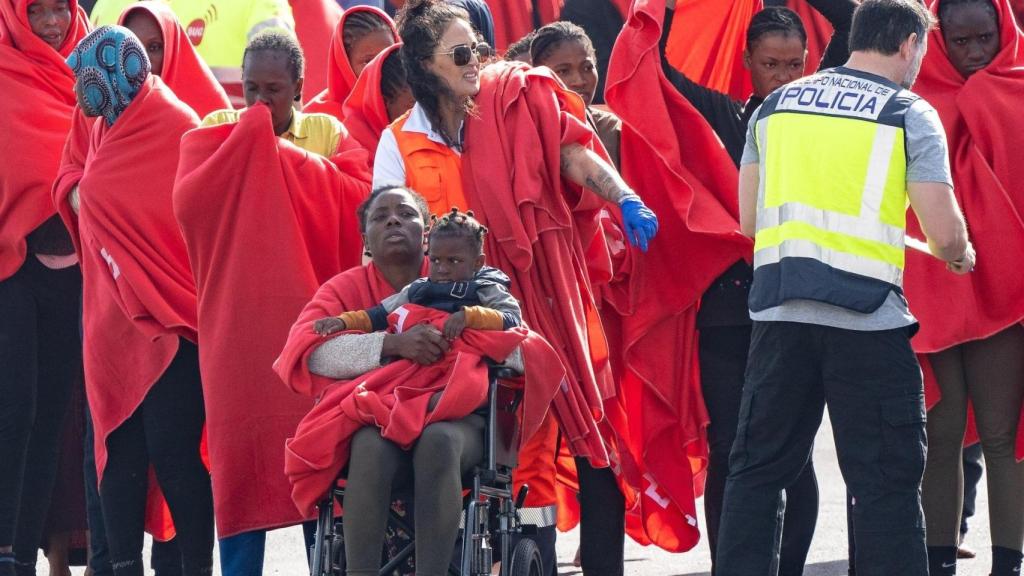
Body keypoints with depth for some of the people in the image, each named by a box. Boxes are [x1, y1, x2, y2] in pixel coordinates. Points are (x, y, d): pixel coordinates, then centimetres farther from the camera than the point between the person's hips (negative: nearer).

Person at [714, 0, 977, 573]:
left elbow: (750, 220, 14)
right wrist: (960, 255, 15)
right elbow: (944, 233, -7)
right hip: (866, 314, -4)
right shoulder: (910, 114, 0)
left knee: (758, 468, 11)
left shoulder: (778, 104, 13)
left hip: (779, 310, 4)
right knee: (887, 481, 1)